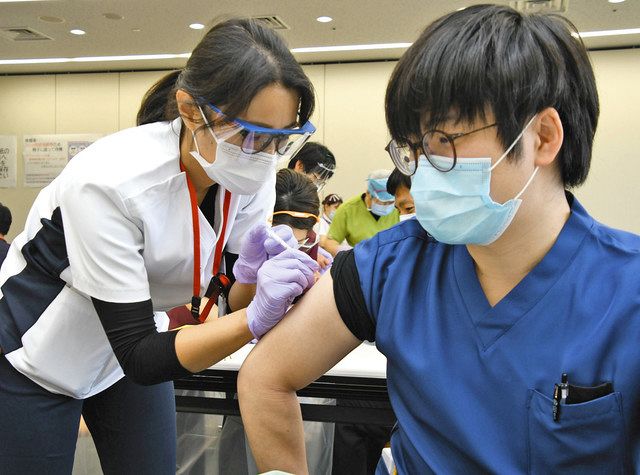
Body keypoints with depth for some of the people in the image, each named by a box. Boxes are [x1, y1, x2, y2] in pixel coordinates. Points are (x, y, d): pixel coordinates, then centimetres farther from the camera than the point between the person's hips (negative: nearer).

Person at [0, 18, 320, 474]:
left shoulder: (252, 178, -18)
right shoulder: (109, 180, -34)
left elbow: (232, 303, -8)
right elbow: (139, 357, -31)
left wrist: (253, 276, -30)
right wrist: (257, 318, -44)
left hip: (134, 348, 5)